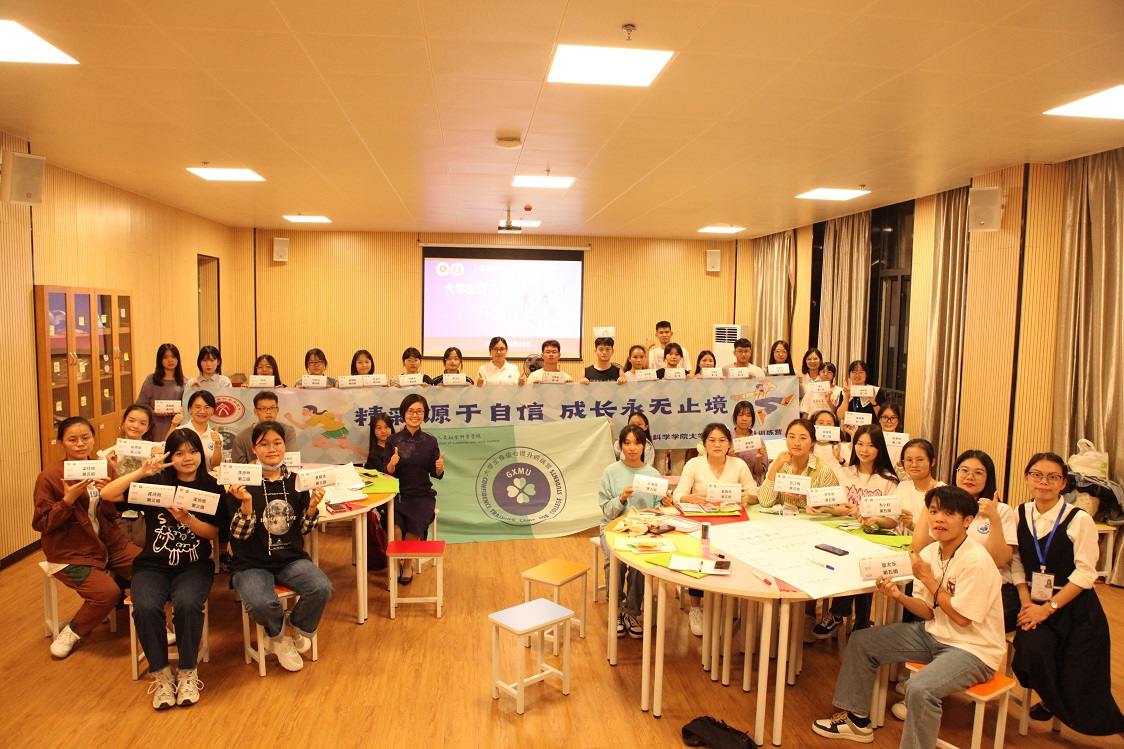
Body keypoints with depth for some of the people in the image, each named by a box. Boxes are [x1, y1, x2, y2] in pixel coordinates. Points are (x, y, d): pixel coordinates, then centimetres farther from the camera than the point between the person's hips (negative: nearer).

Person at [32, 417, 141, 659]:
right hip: (70, 553, -5)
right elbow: (41, 524, -11)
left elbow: (116, 512, 4)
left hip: (109, 542, 5)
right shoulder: (49, 477, -10)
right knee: (107, 592, -24)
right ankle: (72, 632, 6)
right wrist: (67, 500, -24)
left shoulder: (104, 468, 3)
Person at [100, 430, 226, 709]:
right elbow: (107, 494, -6)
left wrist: (187, 519, -18)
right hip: (152, 566, 1)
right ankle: (161, 674, -7)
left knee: (187, 604, -31)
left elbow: (213, 533, -1)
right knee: (146, 608, -29)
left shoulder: (211, 488, 4)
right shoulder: (155, 483, 4)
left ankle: (188, 672, -9)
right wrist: (141, 473, -17)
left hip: (194, 566, -1)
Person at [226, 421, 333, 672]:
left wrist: (312, 507, -14)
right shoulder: (242, 485, -4)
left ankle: (294, 629, 8)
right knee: (261, 604, -32)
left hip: (291, 559, 2)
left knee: (321, 589, -26)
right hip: (252, 564, -2)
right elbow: (240, 534, -9)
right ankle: (279, 633, 7)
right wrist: (246, 503, -25)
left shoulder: (295, 482, 3)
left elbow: (303, 530, 5)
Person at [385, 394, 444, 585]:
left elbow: (436, 475, 4)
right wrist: (392, 463, -22)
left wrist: (440, 467, -18)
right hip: (399, 495, 0)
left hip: (423, 496, 0)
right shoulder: (392, 440, 2)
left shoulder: (430, 441, 2)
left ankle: (407, 565, 0)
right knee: (396, 527, -29)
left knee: (414, 525, -28)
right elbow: (388, 473, 0)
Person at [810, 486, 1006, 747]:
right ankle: (857, 719, 22)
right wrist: (899, 596, -16)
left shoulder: (976, 561, -22)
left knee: (919, 688, -34)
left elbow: (962, 618, -20)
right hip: (934, 634, 8)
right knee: (861, 642, 5)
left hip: (973, 649, -8)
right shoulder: (930, 552, -1)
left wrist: (927, 578, -17)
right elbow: (929, 612, 3)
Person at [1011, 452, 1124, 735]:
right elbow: (1017, 563, 2)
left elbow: (1085, 573, -13)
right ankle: (1051, 701, 13)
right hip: (1037, 605, 3)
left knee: (1080, 686, -4)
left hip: (1074, 608, -3)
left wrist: (1048, 608, -16)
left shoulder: (1079, 520, -12)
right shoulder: (1021, 515, 1)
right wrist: (1026, 602, -10)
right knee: (1031, 652, -21)